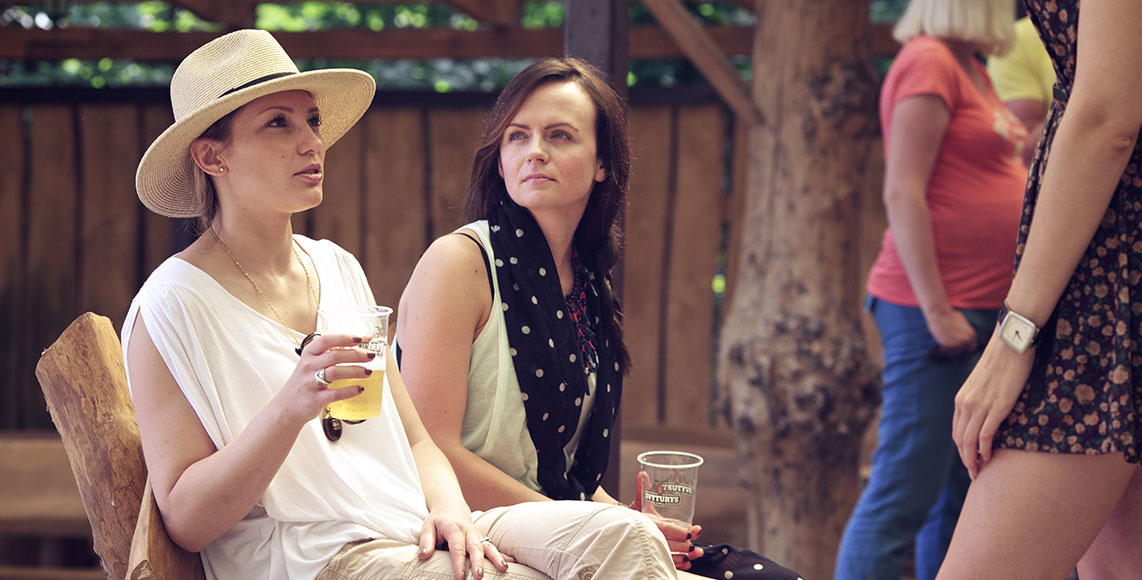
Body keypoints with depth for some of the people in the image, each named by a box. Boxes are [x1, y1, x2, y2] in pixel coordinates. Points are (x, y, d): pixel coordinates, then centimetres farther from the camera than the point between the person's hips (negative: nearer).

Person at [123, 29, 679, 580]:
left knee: (622, 534, -17)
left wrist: (450, 511, -5)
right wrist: (291, 408, -24)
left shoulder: (337, 267, 17)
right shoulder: (175, 304, -5)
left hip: (420, 535, 7)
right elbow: (186, 523, -11)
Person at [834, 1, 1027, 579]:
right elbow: (902, 194, -17)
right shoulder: (928, 61, -11)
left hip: (981, 309, 10)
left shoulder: (971, 71, 16)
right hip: (936, 308, -10)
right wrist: (937, 309, -20)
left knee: (960, 495, 12)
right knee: (905, 494, -9)